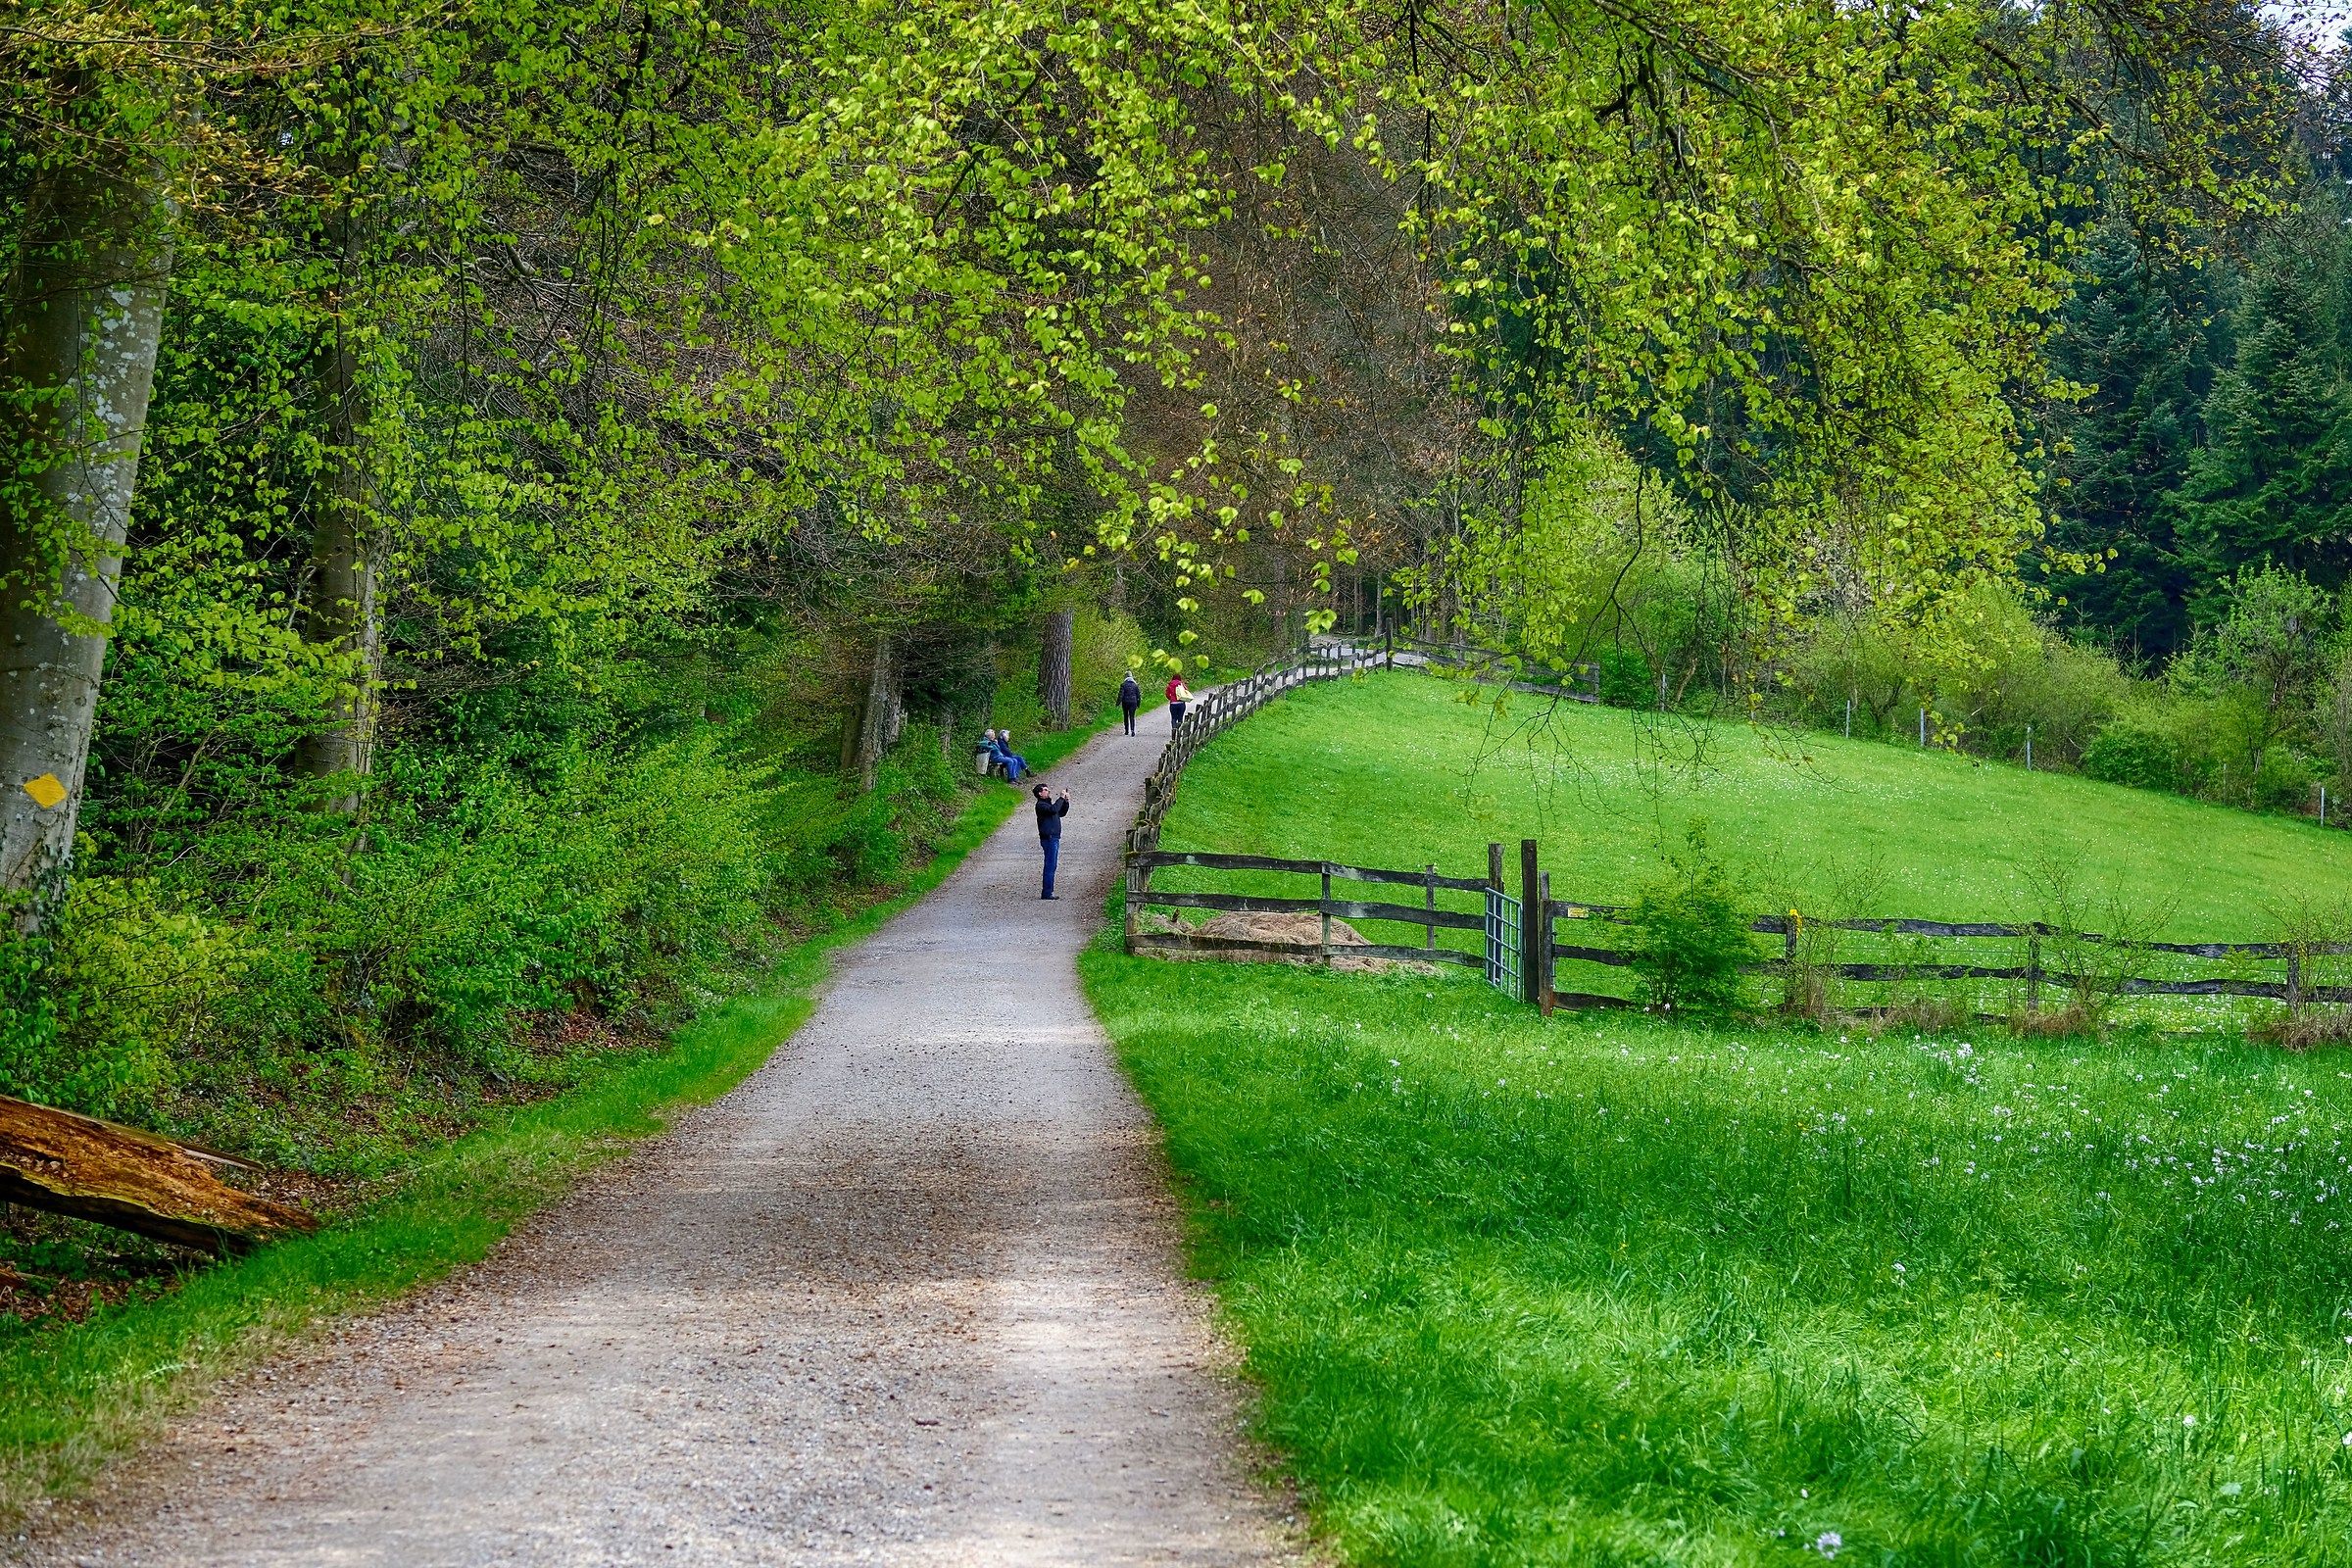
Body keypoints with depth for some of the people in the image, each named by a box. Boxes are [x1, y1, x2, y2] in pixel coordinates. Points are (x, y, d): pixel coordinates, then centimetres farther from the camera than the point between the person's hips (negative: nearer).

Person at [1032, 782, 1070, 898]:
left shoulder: (1048, 803, 20)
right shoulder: (1041, 805, -11)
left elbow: (1061, 813, 26)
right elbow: (1053, 810, -28)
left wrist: (1066, 801, 12)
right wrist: (1061, 798, -19)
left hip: (1054, 838, 10)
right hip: (1048, 839, -10)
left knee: (1051, 867, 12)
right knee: (1050, 867, -10)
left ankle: (1048, 892, 17)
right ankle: (1046, 893, -10)